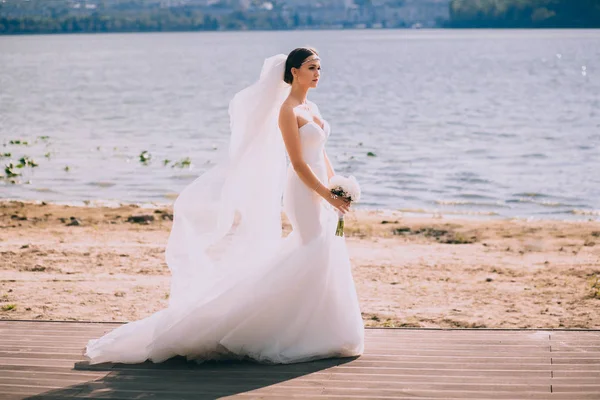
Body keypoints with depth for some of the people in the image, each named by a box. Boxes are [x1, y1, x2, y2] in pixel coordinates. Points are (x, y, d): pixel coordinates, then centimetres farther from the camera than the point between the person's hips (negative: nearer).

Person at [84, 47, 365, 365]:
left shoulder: (311, 108, 15)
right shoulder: (287, 111, -12)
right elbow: (298, 163, -16)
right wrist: (328, 195, -17)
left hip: (321, 192, 9)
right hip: (305, 193, -9)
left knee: (328, 257, 8)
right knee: (316, 256, -12)